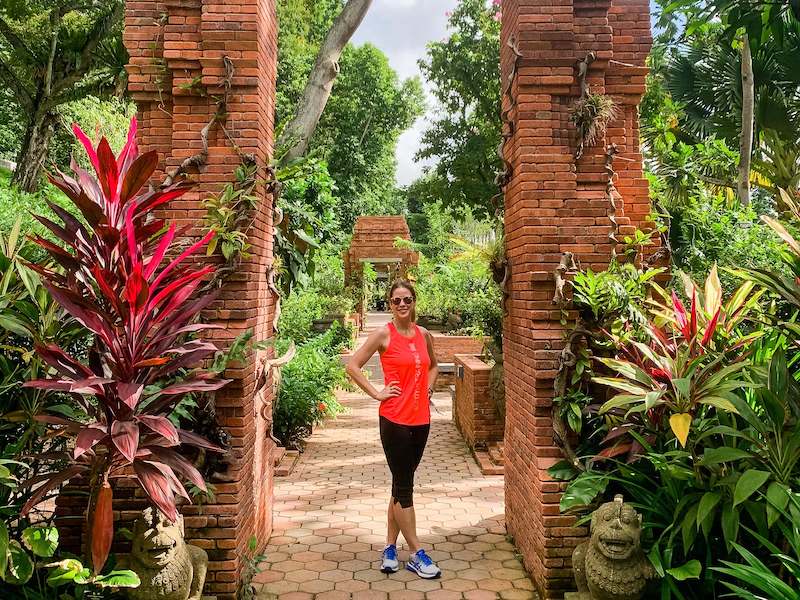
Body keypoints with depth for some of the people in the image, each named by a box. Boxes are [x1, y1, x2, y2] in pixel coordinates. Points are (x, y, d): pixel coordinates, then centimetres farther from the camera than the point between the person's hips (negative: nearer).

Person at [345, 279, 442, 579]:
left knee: (403, 485, 14)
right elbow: (353, 366, -8)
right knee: (404, 486, 2)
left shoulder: (424, 335, 7)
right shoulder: (383, 334, -8)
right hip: (394, 420, -5)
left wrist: (428, 387, 10)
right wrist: (376, 393, -10)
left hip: (421, 419, 6)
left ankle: (390, 547, 28)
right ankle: (416, 555, 15)